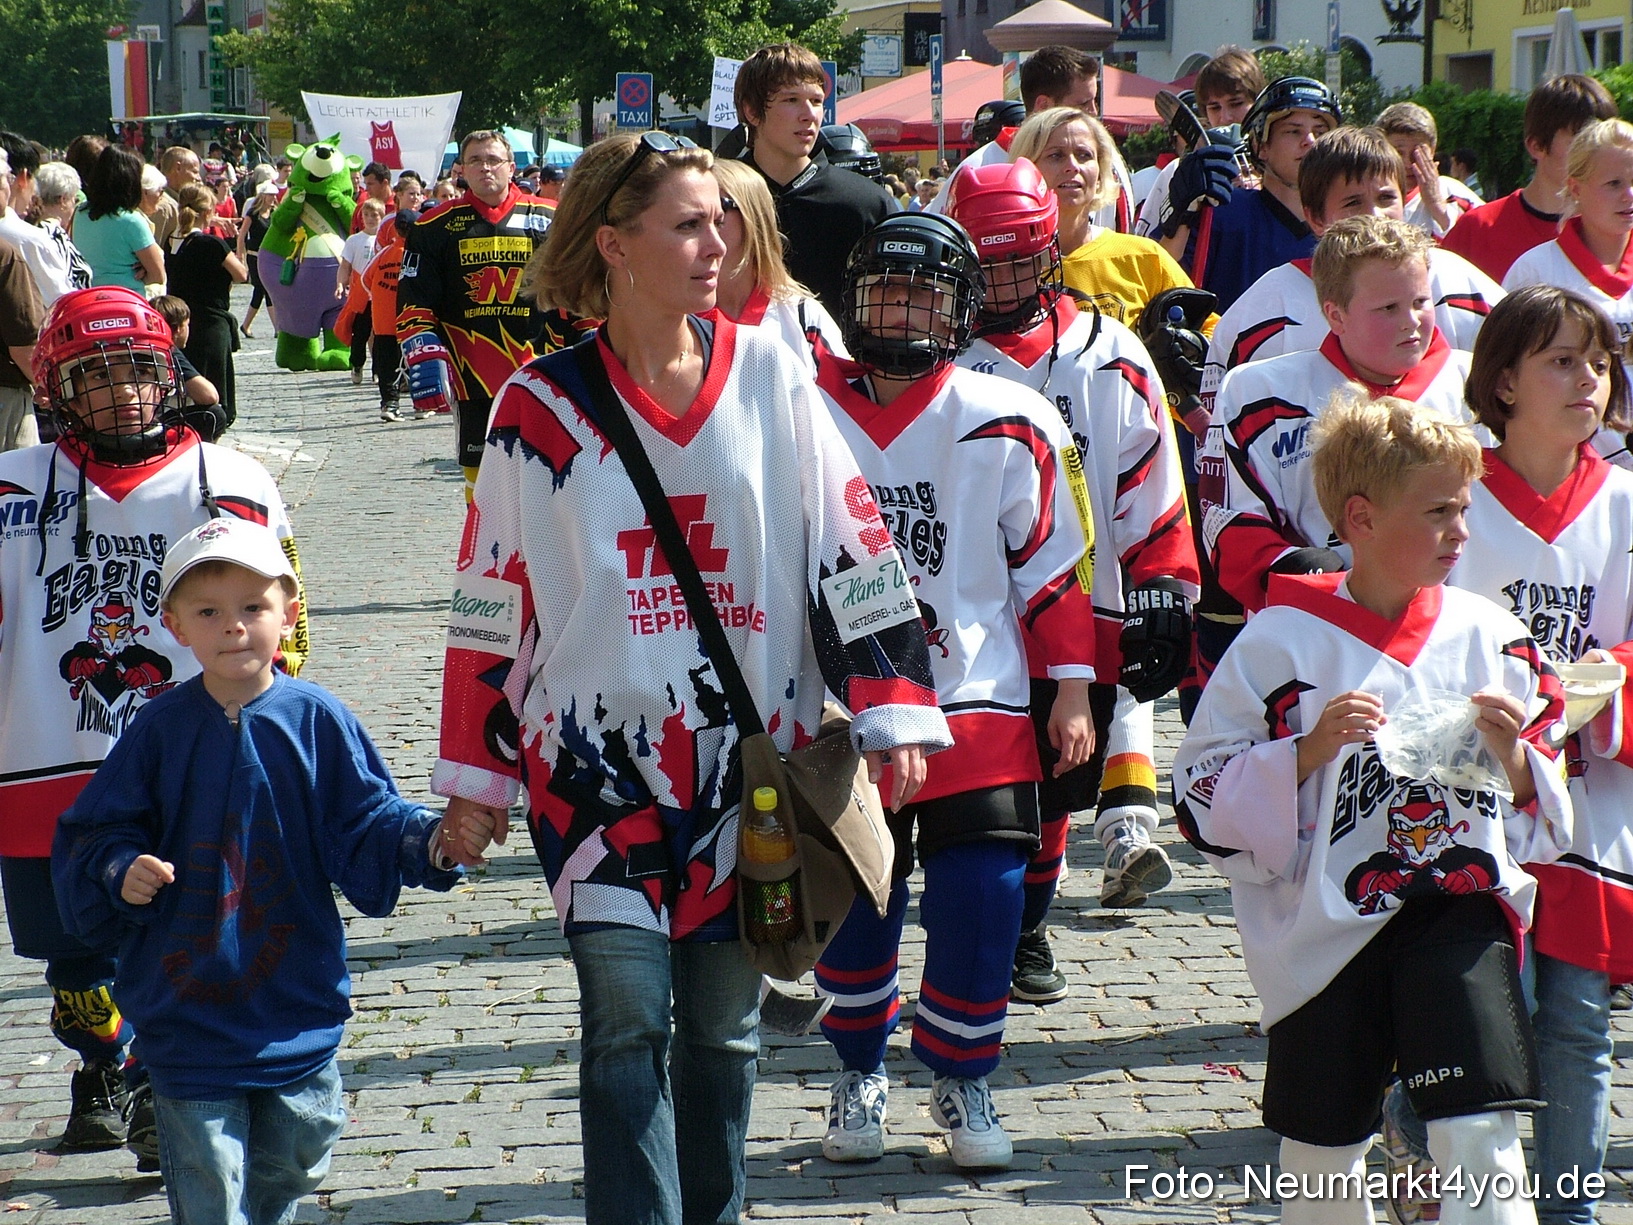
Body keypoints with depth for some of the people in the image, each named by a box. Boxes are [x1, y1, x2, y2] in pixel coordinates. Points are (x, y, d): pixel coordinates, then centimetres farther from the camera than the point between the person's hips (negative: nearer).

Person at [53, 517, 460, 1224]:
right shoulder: (160, 729, -4)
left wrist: (428, 843, -22)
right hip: (187, 1014, -1)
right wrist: (121, 872, -21)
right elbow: (94, 836, -1)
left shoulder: (318, 721, -3)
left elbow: (366, 828, -4)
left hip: (296, 1011, 1)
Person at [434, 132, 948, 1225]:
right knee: (630, 1021, -9)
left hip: (750, 752, 1)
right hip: (600, 754, -1)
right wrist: (475, 776, 6)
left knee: (723, 1026, 10)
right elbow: (493, 599, 5)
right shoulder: (540, 407, -1)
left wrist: (894, 711, -6)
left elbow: (851, 542, 1)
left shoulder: (770, 375, 1)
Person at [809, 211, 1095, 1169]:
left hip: (977, 705, -1)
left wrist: (1073, 691, 1)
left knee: (982, 900, -7)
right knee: (851, 903, 5)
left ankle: (962, 1078, 14)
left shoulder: (1011, 425, -4)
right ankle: (861, 1069, 28)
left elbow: (1056, 563, 2)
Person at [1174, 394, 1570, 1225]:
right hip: (1324, 929, -1)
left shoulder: (1489, 635, 4)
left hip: (1461, 912, 1)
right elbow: (1208, 806, -6)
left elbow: (1541, 822, 12)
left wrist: (1512, 757, -9)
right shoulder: (1282, 642, -5)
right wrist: (1311, 749, -18)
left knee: (1480, 1142, -15)